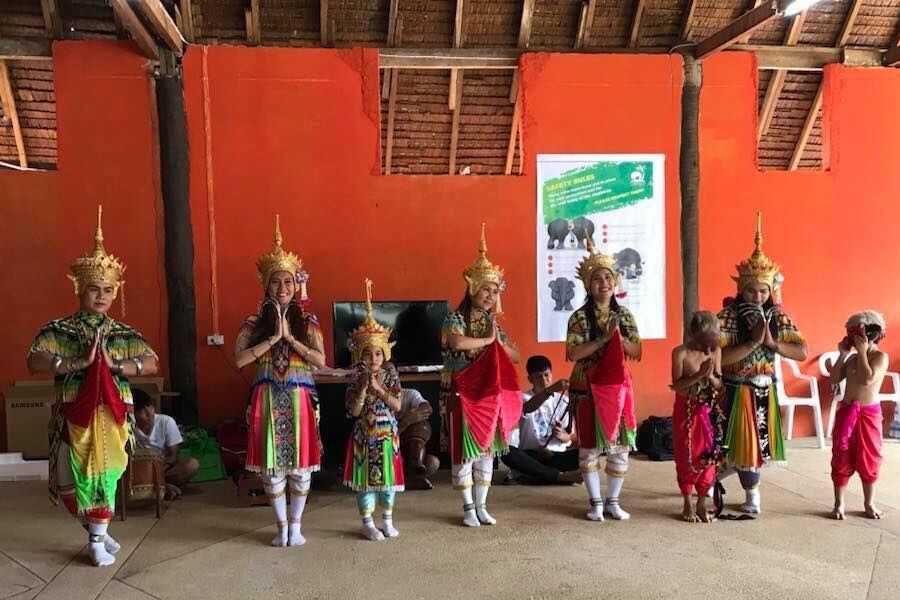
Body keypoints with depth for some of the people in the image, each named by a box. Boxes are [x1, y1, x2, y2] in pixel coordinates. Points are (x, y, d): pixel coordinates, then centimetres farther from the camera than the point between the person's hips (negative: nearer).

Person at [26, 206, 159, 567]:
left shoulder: (123, 334, 5)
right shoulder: (58, 330, -1)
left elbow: (152, 363, -3)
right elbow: (34, 362, -15)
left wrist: (114, 365, -16)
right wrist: (80, 363, -23)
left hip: (112, 415, 1)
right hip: (73, 415, -1)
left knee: (105, 475, 4)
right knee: (73, 479, 6)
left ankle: (97, 539, 19)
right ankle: (97, 531, 28)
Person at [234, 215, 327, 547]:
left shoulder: (307, 321, 2)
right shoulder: (255, 322, 2)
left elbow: (320, 361, -9)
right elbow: (239, 359, -11)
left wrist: (290, 337, -15)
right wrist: (273, 338, -16)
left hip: (299, 399, 0)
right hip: (268, 400, 0)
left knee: (300, 463, 4)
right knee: (271, 465, 4)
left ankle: (295, 524, 20)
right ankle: (281, 525, 19)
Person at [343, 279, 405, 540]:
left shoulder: (390, 376, -3)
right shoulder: (356, 379, -6)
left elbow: (397, 406, -12)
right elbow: (354, 411, -13)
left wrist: (378, 388, -20)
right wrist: (363, 387, -22)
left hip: (387, 435, 2)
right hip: (364, 435, -2)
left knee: (387, 478, 10)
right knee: (365, 479, 4)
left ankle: (388, 521, 26)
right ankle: (368, 524, 17)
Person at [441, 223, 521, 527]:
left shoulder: (493, 322, 11)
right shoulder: (455, 318, -8)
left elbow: (515, 357, 12)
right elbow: (457, 343, -32)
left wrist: (499, 340, -6)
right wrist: (487, 340, -17)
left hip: (490, 395, 6)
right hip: (462, 396, -6)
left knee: (487, 451, 9)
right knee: (465, 452, -1)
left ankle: (481, 506, 20)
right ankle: (468, 508, 11)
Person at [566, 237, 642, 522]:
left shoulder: (624, 315, 6)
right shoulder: (580, 316, -6)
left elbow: (636, 352, 4)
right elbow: (573, 353, -15)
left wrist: (618, 337, -12)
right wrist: (603, 338, -18)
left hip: (618, 387, 4)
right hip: (588, 388, -3)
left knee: (621, 447, 6)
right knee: (590, 447, 3)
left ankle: (613, 501, 20)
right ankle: (596, 502, 16)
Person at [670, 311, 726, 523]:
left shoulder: (716, 351, -1)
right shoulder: (680, 353, -12)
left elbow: (719, 385, 2)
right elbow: (677, 386, -16)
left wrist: (710, 376, -19)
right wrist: (699, 374, -26)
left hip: (709, 412, 3)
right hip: (686, 412, -3)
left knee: (709, 457, 5)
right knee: (687, 458, 5)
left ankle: (702, 503, 18)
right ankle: (687, 504, 18)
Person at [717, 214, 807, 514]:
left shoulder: (778, 316, -2)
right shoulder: (728, 316, -16)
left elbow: (802, 353, -5)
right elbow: (718, 358, -26)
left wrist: (772, 343, -19)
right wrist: (753, 342, -27)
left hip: (765, 390, 5)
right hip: (736, 390, -5)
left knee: (758, 442, 14)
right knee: (741, 442, 2)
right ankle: (752, 495, 23)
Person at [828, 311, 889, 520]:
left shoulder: (881, 357, -9)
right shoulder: (852, 358, 7)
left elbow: (867, 380, -24)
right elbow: (834, 380, 2)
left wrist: (862, 352, -18)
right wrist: (842, 354, -2)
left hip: (868, 414, -4)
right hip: (846, 411, 4)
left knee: (868, 460, 6)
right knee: (841, 459, 5)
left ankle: (869, 503, 22)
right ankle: (839, 503, 14)